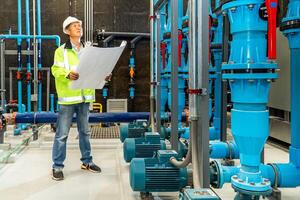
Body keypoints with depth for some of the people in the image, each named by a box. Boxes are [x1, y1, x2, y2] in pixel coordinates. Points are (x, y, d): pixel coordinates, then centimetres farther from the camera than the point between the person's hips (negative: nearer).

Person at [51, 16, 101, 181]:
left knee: (84, 131, 15)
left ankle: (87, 161, 28)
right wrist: (67, 74, -30)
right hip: (68, 97, -5)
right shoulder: (61, 50, -1)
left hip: (84, 96, 5)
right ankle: (57, 167, 8)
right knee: (62, 134, -2)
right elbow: (56, 70, -11)